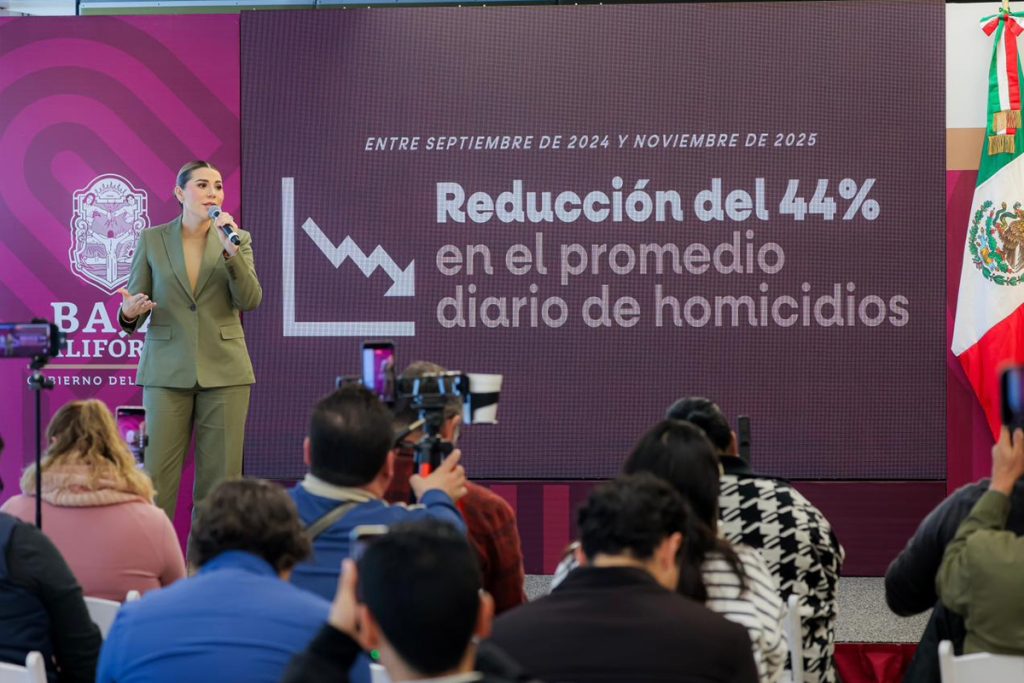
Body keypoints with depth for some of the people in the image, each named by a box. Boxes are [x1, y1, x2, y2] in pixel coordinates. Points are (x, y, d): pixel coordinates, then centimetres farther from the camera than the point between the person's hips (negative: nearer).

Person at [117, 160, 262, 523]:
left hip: (223, 370, 1)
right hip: (168, 370, -1)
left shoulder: (238, 238, 6)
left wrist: (230, 250, -19)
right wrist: (129, 312, -18)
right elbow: (132, 314, 6)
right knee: (156, 477, -3)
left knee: (220, 480, 1)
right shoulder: (151, 240, 4)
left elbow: (250, 300, -7)